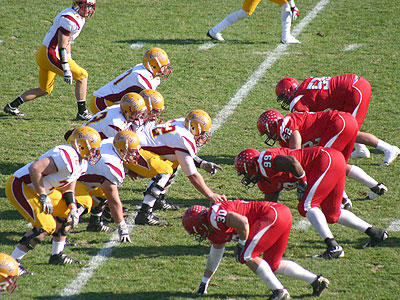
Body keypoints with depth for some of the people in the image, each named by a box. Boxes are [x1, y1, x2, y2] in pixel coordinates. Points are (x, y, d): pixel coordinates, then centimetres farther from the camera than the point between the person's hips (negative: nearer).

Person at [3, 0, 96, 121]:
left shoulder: (80, 18, 12)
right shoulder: (69, 19, -20)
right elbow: (62, 46, -22)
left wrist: (70, 62, 25)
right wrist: (66, 69, -24)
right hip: (50, 54, -10)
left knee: (45, 89, 21)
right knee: (82, 76, -8)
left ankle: (12, 106, 26)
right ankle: (82, 113, -3)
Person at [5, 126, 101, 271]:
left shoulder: (81, 162, 8)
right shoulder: (68, 158, -26)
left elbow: (68, 188, 19)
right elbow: (35, 169, -32)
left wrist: (73, 208, 2)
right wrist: (43, 196, -23)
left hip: (39, 189, 11)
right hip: (19, 187, -11)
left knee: (66, 212, 16)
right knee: (46, 226, -19)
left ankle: (57, 255, 25)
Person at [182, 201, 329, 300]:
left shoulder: (214, 215, -10)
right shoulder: (214, 234, 22)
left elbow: (243, 222, -22)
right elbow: (214, 256, 36)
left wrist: (241, 244, -8)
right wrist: (204, 284, 42)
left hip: (273, 215, -10)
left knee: (247, 256, -10)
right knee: (273, 265, 18)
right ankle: (316, 281, 17)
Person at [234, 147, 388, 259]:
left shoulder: (264, 161, -13)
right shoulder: (265, 182, 18)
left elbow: (292, 162, -28)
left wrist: (303, 183, -16)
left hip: (327, 160, -10)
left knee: (307, 206, -12)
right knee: (331, 215, 16)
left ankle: (334, 247, -16)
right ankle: (375, 233, 25)